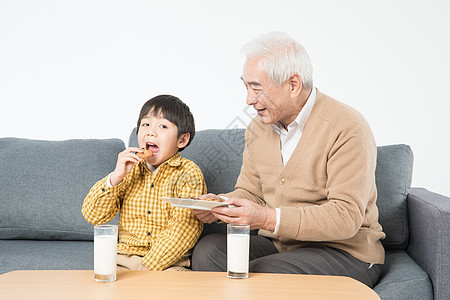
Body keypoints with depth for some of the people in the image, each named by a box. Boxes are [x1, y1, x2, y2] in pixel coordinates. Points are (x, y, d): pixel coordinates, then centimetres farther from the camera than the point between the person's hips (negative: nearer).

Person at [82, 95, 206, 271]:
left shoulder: (188, 173, -3)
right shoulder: (129, 169, 10)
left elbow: (184, 229, -13)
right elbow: (93, 216, 3)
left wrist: (148, 267, -20)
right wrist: (116, 177, -12)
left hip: (169, 263, -2)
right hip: (124, 260, 3)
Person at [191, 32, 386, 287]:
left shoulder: (347, 128, -16)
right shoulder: (259, 127, 8)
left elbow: (347, 217, -23)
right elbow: (250, 192, 15)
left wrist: (268, 218, -30)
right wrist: (219, 204, -9)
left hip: (343, 250, -6)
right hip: (277, 243, 6)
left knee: (258, 275, -31)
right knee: (207, 251, -18)